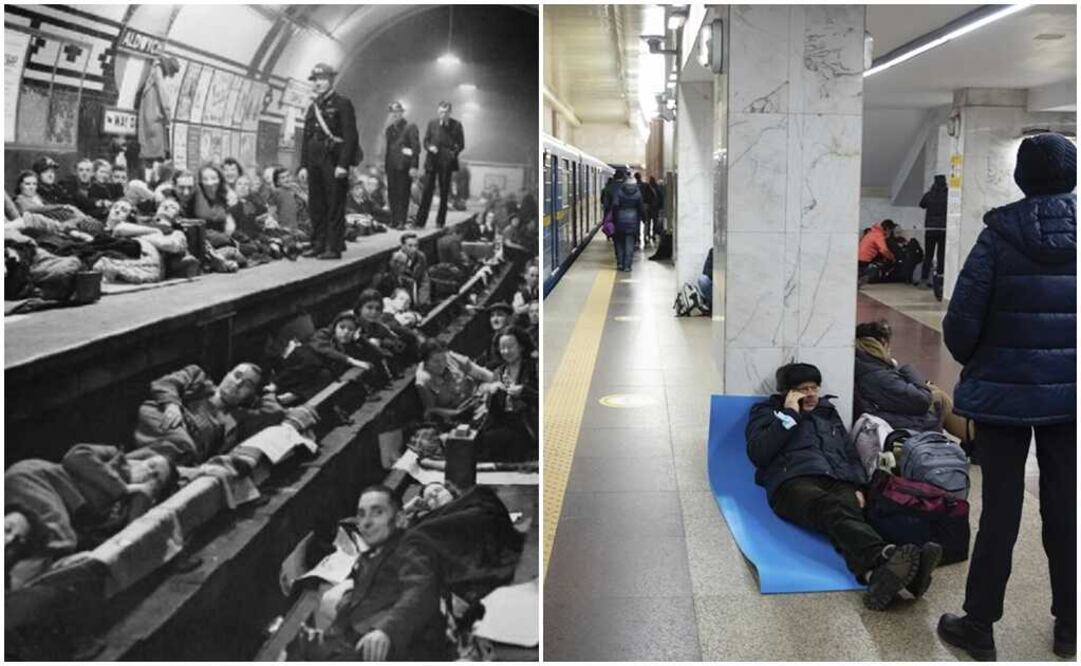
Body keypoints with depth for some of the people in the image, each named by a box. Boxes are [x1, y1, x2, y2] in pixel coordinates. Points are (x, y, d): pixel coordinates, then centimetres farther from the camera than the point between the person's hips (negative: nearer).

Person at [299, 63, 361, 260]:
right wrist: (303, 165, 12)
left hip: (334, 161, -7)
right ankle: (318, 245, 13)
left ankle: (334, 247, -3)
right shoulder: (313, 107, 19)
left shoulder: (342, 104, -1)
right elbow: (306, 138, 20)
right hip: (314, 162, 7)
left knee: (335, 206, -5)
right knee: (316, 206, 7)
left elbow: (350, 136, -9)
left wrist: (343, 164, -17)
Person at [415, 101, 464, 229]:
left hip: (446, 162, -1)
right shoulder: (432, 124, 9)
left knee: (444, 193, 4)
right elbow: (426, 141, 13)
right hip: (432, 161, 1)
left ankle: (440, 221, 13)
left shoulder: (456, 125, 2)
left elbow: (461, 144, 4)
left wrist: (454, 152, -12)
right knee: (427, 190, -2)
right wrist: (429, 147, -8)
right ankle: (420, 221, 0)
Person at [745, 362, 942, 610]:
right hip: (795, 482, -3)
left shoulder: (828, 412, 35)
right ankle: (887, 556, -68)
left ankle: (875, 573, -68)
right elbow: (758, 454, 3)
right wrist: (790, 415, 5)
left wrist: (859, 487, 12)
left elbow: (851, 454, 32)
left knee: (846, 518, -35)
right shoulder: (768, 411, 22)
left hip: (840, 482, 4)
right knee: (835, 510, -39)